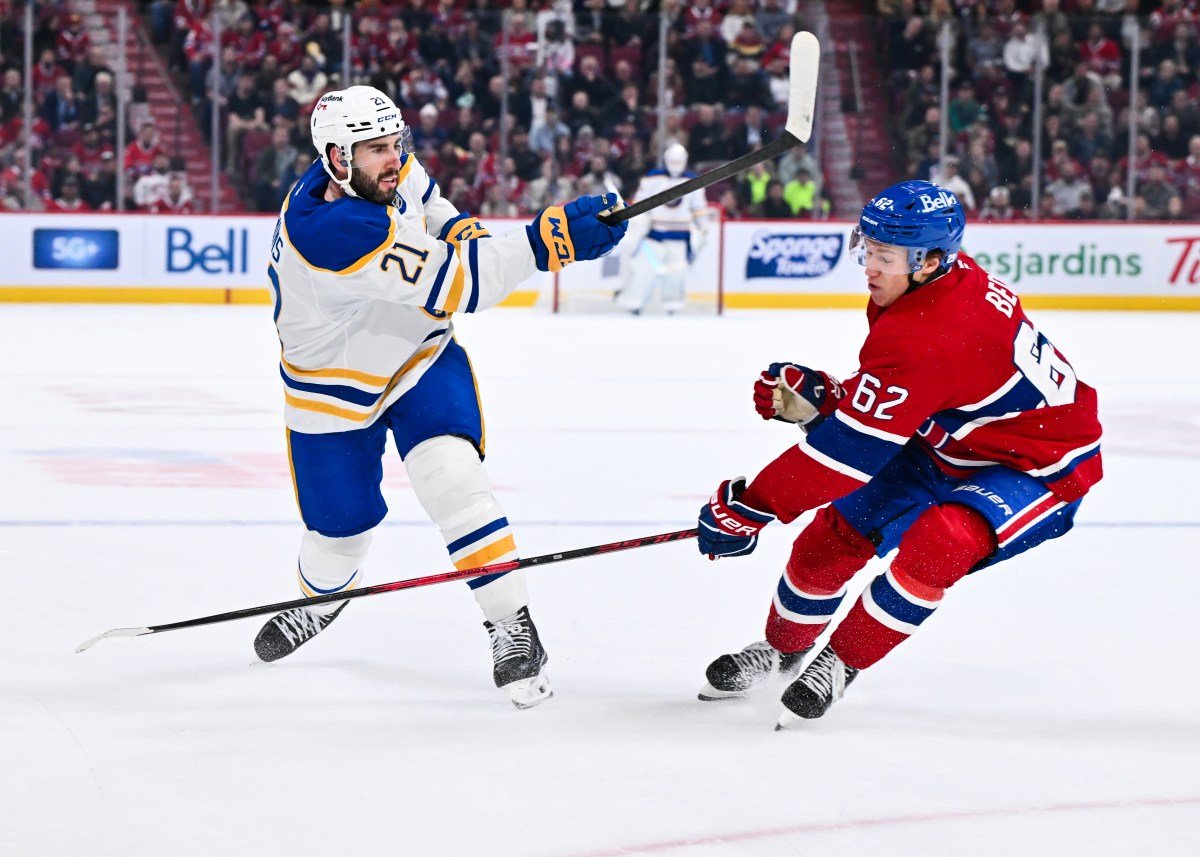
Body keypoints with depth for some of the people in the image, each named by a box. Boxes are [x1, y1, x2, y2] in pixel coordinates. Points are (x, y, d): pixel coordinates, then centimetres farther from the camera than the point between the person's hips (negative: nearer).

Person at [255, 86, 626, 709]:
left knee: (450, 477, -20)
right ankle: (320, 600, 48)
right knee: (339, 527, 12)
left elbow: (419, 195, 13)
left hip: (421, 357, 4)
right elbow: (444, 286, -43)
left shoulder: (385, 167, -15)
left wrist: (461, 231, -7)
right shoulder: (328, 231, -39)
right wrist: (546, 240, -48)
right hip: (336, 386, -4)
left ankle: (513, 628, -16)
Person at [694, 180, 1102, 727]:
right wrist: (815, 395, -10)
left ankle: (840, 662, -10)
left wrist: (752, 507, -27)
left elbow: (850, 450, -32)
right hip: (952, 445, 10)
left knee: (933, 546, -33)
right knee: (835, 532, 6)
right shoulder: (951, 279, -9)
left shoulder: (924, 338, -36)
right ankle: (783, 646, 31)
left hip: (1041, 469, -10)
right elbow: (890, 395, 6)